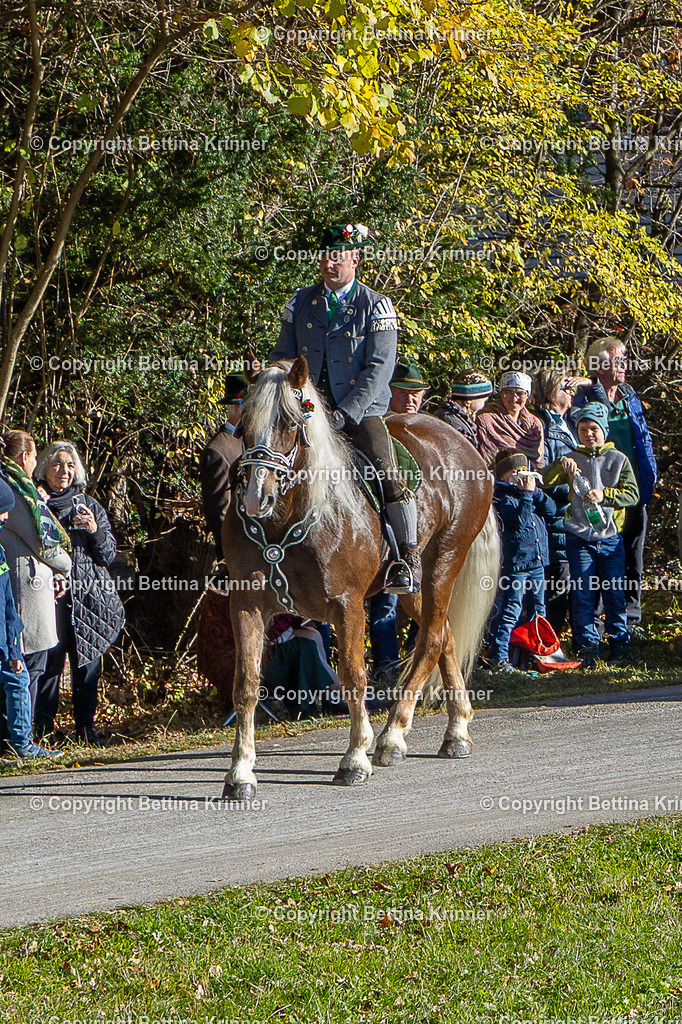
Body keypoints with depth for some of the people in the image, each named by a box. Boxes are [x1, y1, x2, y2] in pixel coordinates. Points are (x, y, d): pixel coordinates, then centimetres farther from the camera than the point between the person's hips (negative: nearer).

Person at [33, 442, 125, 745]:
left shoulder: (89, 505, 12)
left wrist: (95, 531, -10)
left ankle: (86, 727, 9)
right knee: (49, 660, -6)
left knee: (87, 663, 1)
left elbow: (109, 554, 11)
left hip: (87, 596, 2)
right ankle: (43, 727, 0)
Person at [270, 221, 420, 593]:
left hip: (361, 409, -4)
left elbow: (379, 367, -9)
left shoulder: (376, 306, -2)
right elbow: (283, 358, 12)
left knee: (388, 475, -24)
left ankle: (409, 558, -14)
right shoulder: (302, 302, 10)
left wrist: (345, 413, -20)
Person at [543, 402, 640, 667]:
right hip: (580, 538, 1)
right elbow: (546, 481, -2)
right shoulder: (573, 460, 9)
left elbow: (632, 494, -4)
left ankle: (620, 645, 11)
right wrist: (561, 465, -20)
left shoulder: (618, 460, 6)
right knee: (583, 596, -3)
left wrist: (604, 495, -19)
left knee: (615, 595, 0)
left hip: (611, 536, -1)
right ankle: (587, 648, 3)